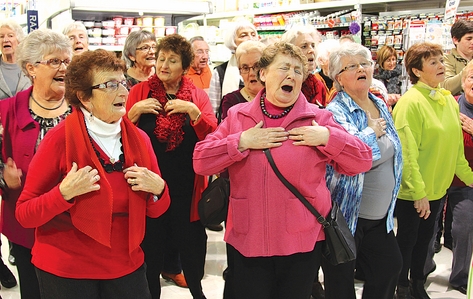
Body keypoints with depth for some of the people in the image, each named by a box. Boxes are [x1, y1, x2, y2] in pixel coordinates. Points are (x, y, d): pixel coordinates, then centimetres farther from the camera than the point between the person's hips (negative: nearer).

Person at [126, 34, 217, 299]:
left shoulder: (198, 96, 3)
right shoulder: (141, 91, 1)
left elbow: (213, 135, -6)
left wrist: (192, 110, -19)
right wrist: (135, 111, -15)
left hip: (186, 187, 1)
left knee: (191, 244, 13)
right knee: (151, 245, 10)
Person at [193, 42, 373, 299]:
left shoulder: (318, 118, 0)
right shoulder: (236, 116, 3)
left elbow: (362, 161, -1)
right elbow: (200, 162, -4)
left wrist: (328, 137, -15)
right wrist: (242, 141, -14)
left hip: (303, 240, 0)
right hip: (247, 241, 1)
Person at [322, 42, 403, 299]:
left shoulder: (380, 106, 7)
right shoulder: (335, 111, -17)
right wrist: (373, 131, -18)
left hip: (380, 215, 7)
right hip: (346, 214, -7)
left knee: (390, 267, 15)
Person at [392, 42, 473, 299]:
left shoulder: (448, 99, 4)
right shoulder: (410, 102, -19)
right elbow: (407, 152, -21)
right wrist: (418, 192, -21)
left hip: (437, 187, 7)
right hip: (412, 190, -7)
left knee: (425, 237, 21)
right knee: (408, 239, 9)